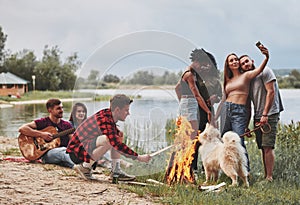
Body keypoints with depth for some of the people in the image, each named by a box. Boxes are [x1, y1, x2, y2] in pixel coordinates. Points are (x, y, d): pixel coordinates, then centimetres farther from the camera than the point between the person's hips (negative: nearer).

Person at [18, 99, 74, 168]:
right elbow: (22, 129, -6)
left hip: (65, 151, 5)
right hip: (47, 153, -4)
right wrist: (41, 134, -13)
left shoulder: (66, 125, 18)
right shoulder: (43, 122, 4)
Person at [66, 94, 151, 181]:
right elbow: (116, 144, -33)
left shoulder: (107, 113, 2)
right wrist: (138, 157, -30)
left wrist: (118, 133, 4)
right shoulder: (104, 119, -25)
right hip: (77, 152, -10)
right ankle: (84, 167, -14)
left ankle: (116, 171, 4)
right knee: (108, 140, -33)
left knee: (118, 136, 11)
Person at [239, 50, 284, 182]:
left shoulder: (264, 72, -3)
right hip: (257, 117, 7)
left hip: (270, 115, -7)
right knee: (263, 148, 9)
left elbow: (271, 92, -12)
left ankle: (269, 178, -11)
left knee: (268, 147, -12)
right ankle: (265, 176, 14)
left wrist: (265, 114, -17)